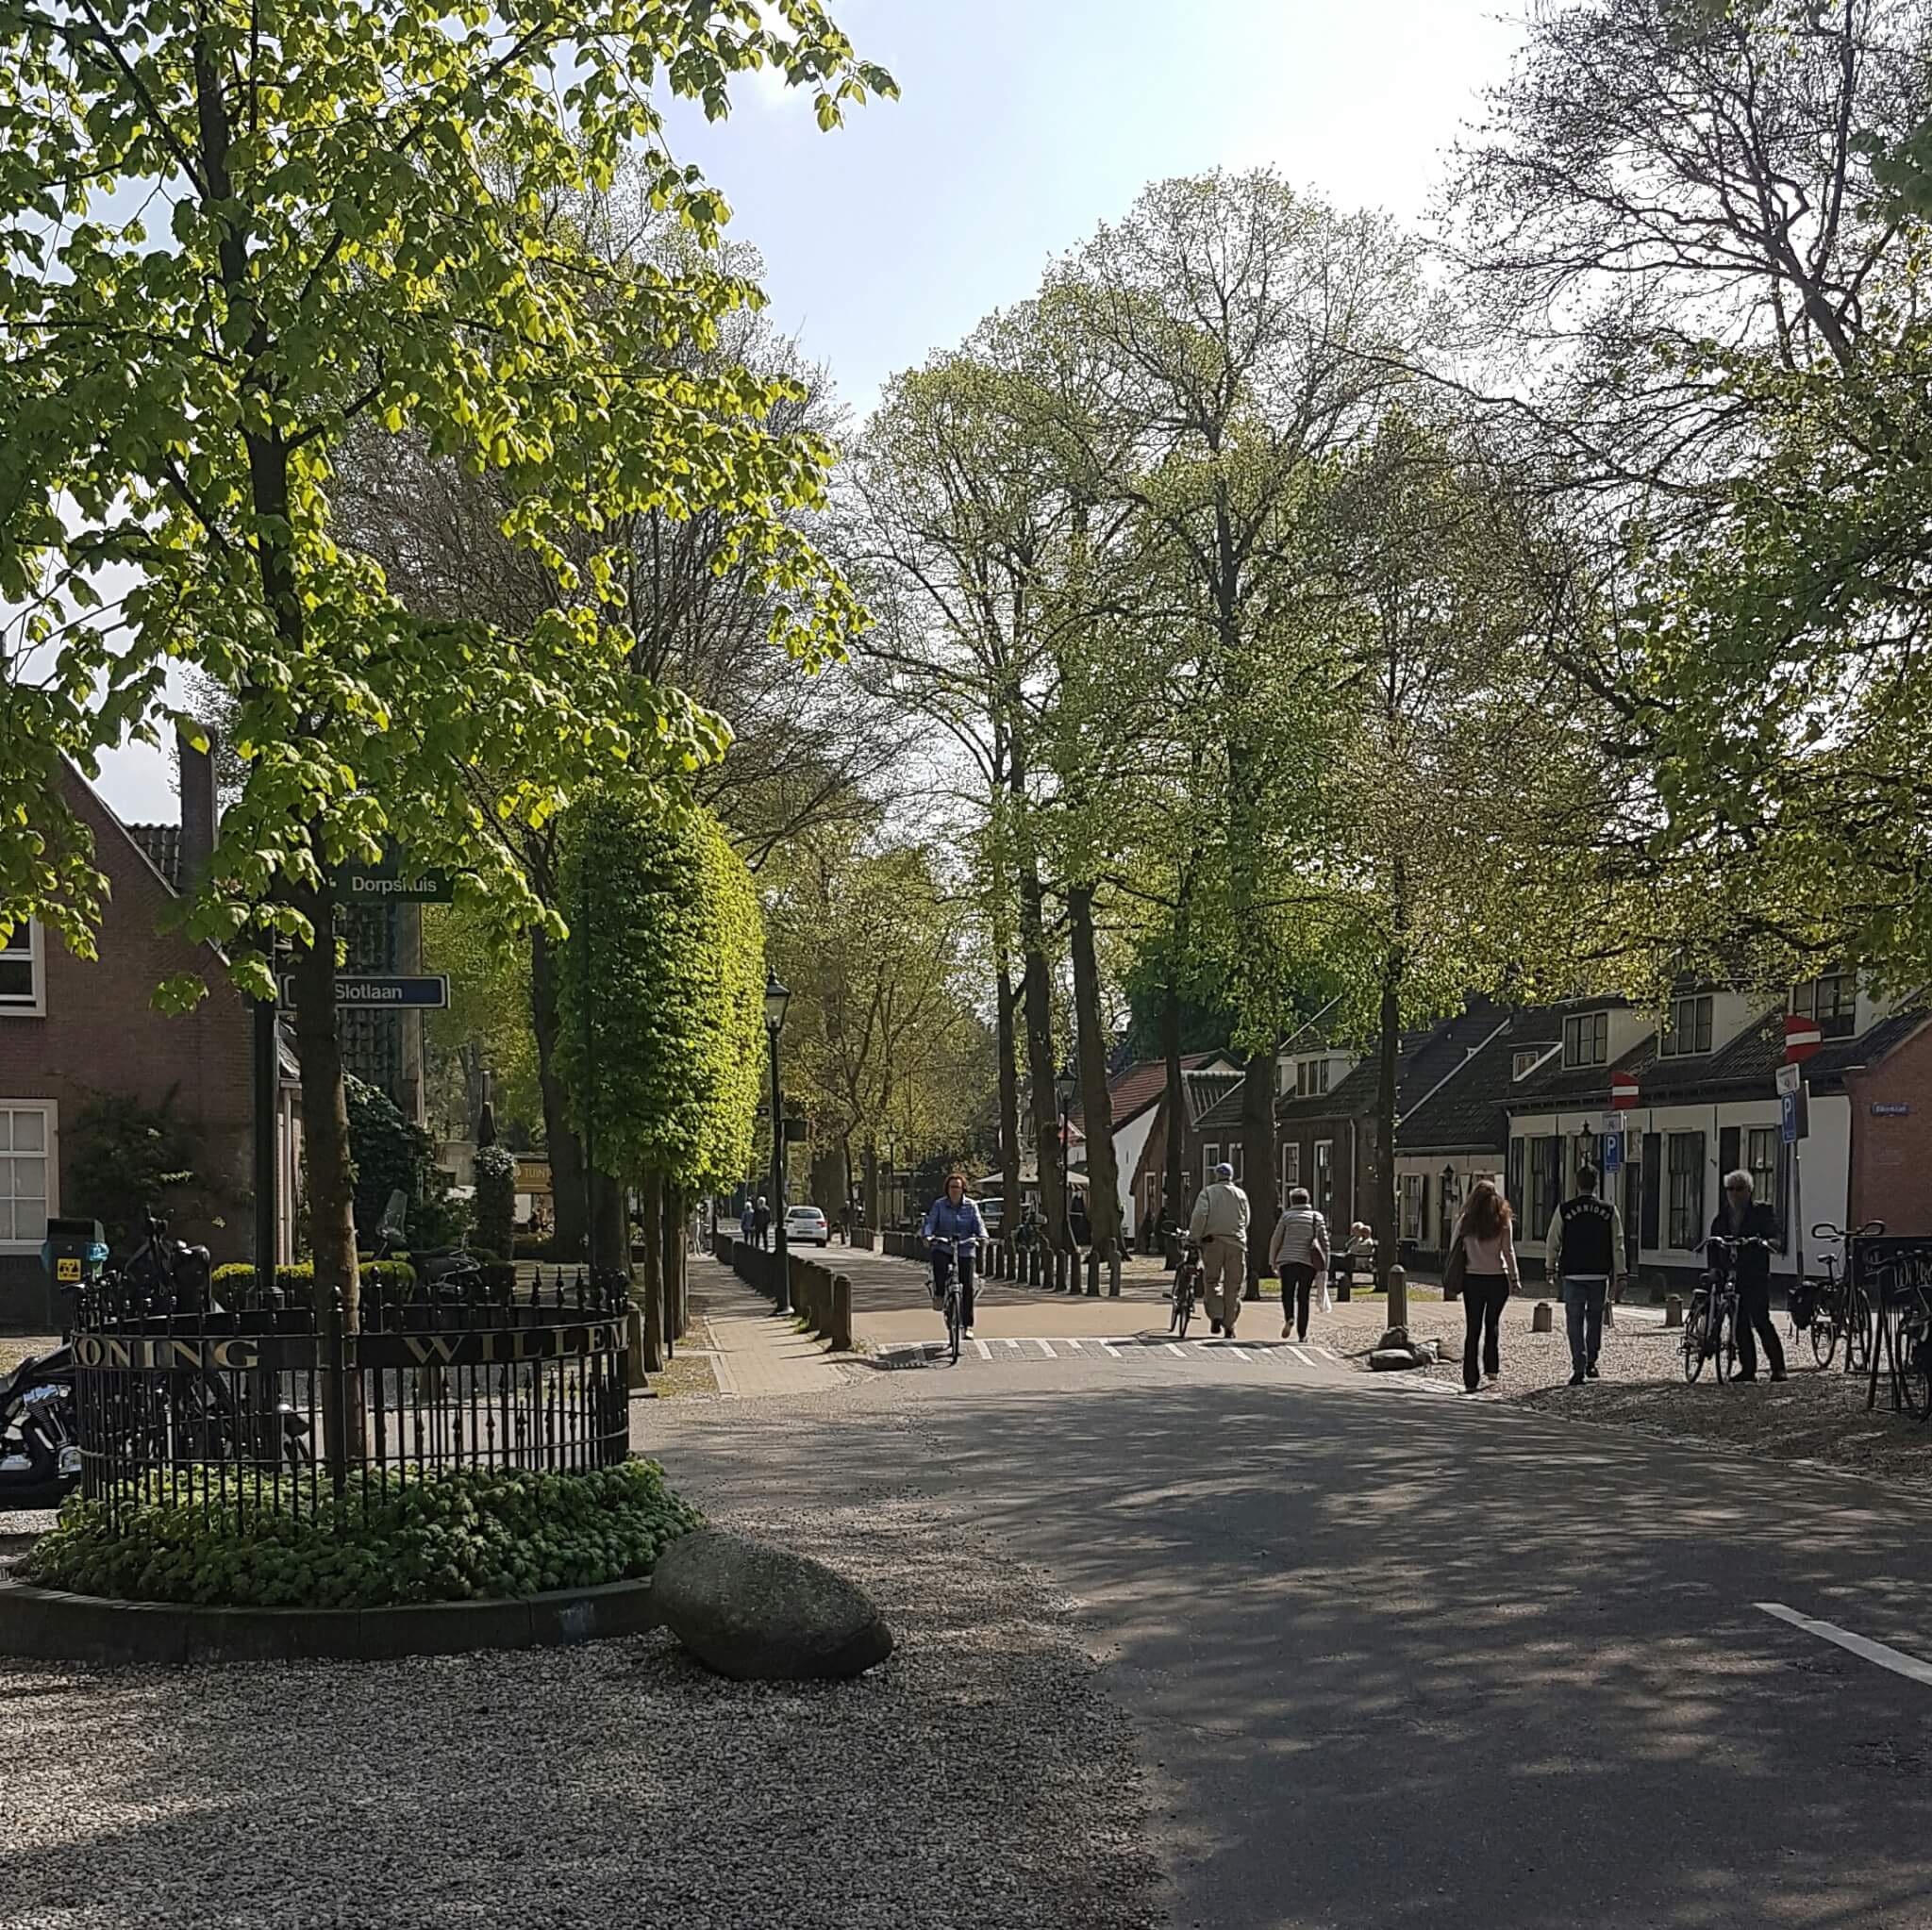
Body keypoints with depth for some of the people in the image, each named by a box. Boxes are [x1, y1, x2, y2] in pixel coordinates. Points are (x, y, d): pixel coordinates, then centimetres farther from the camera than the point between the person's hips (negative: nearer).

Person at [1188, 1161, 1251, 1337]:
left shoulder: (1208, 1192, 2)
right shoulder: (1240, 1194, 10)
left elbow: (1199, 1215, -10)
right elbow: (1245, 1221, 12)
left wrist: (1196, 1237, -1)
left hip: (1212, 1241, -1)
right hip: (1236, 1243, 1)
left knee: (1212, 1281, 9)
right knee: (1233, 1285, 7)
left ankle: (1216, 1317, -10)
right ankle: (1229, 1325, 8)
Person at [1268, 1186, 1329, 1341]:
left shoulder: (1286, 1216, 4)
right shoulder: (1317, 1217, 8)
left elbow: (1276, 1240, 4)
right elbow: (1324, 1241, 4)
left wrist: (1272, 1262, 12)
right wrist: (1325, 1264, 8)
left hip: (1288, 1260, -2)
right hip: (1309, 1262, 2)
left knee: (1287, 1293, 9)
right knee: (1303, 1297, 9)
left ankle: (1289, 1318, -20)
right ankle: (1302, 1334, 7)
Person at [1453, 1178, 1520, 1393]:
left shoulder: (1465, 1221, -1)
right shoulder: (1502, 1221, -4)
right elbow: (1508, 1252, -4)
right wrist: (1515, 1279, 3)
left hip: (1472, 1279, 0)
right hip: (1497, 1279, 0)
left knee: (1472, 1329, 4)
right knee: (1493, 1323, 20)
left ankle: (1470, 1379, 0)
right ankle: (1491, 1367, 16)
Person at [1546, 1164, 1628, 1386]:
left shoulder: (1564, 1210, -4)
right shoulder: (1609, 1210, -1)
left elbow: (1552, 1243, 1)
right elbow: (1617, 1245, 1)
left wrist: (1551, 1268, 14)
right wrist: (1619, 1274, 6)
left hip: (1573, 1274, -1)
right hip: (1600, 1274, 2)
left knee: (1575, 1322, 2)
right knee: (1595, 1318, 19)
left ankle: (1579, 1369, -5)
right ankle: (1591, 1362, 21)